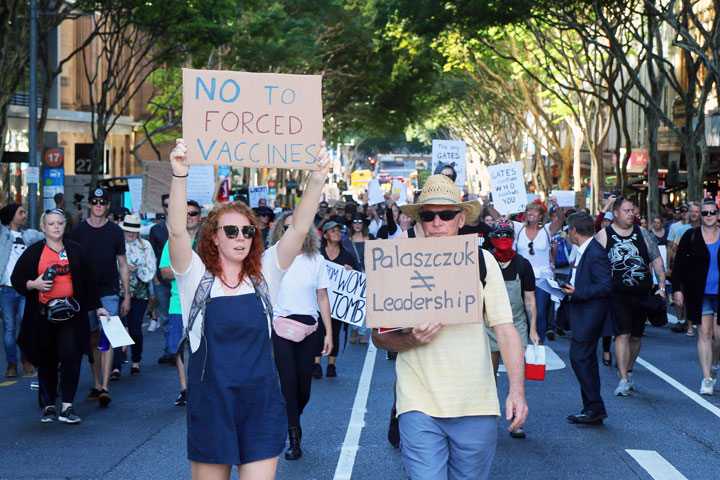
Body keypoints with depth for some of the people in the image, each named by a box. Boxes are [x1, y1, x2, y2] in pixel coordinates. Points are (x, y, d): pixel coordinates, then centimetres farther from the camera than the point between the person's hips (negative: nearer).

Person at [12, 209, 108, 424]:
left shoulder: (75, 251, 10)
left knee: (71, 355, -14)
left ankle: (67, 406, -10)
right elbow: (17, 279, 6)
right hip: (43, 315, 0)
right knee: (47, 361, 6)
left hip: (71, 313, 0)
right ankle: (49, 406, 19)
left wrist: (97, 307, 15)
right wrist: (34, 284, -14)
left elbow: (89, 281, 15)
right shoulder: (34, 252, 5)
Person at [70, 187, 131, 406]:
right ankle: (96, 385, 17)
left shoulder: (115, 231, 4)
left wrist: (127, 296, 5)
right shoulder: (78, 231, 3)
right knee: (93, 341, 8)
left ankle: (105, 388, -15)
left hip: (109, 293, -1)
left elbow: (123, 265, 8)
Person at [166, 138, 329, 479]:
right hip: (210, 404, -1)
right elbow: (177, 232, -17)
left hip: (260, 403, 1)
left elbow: (298, 229, -6)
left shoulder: (263, 274, 5)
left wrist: (317, 180, -20)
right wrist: (179, 175, -31)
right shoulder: (196, 276, -1)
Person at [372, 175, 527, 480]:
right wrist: (411, 340, -15)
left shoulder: (482, 260, 5)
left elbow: (505, 328, 1)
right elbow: (379, 337, 6)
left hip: (476, 407, 2)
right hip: (420, 407, -1)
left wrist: (517, 389, -10)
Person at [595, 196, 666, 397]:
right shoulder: (603, 236, 0)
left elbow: (657, 260, 10)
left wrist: (661, 286, 0)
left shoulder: (642, 233, 8)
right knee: (623, 334, -14)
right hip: (618, 295, -4)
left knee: (636, 335, 11)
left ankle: (628, 371, 32)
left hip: (642, 295, 4)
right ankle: (623, 380, -13)